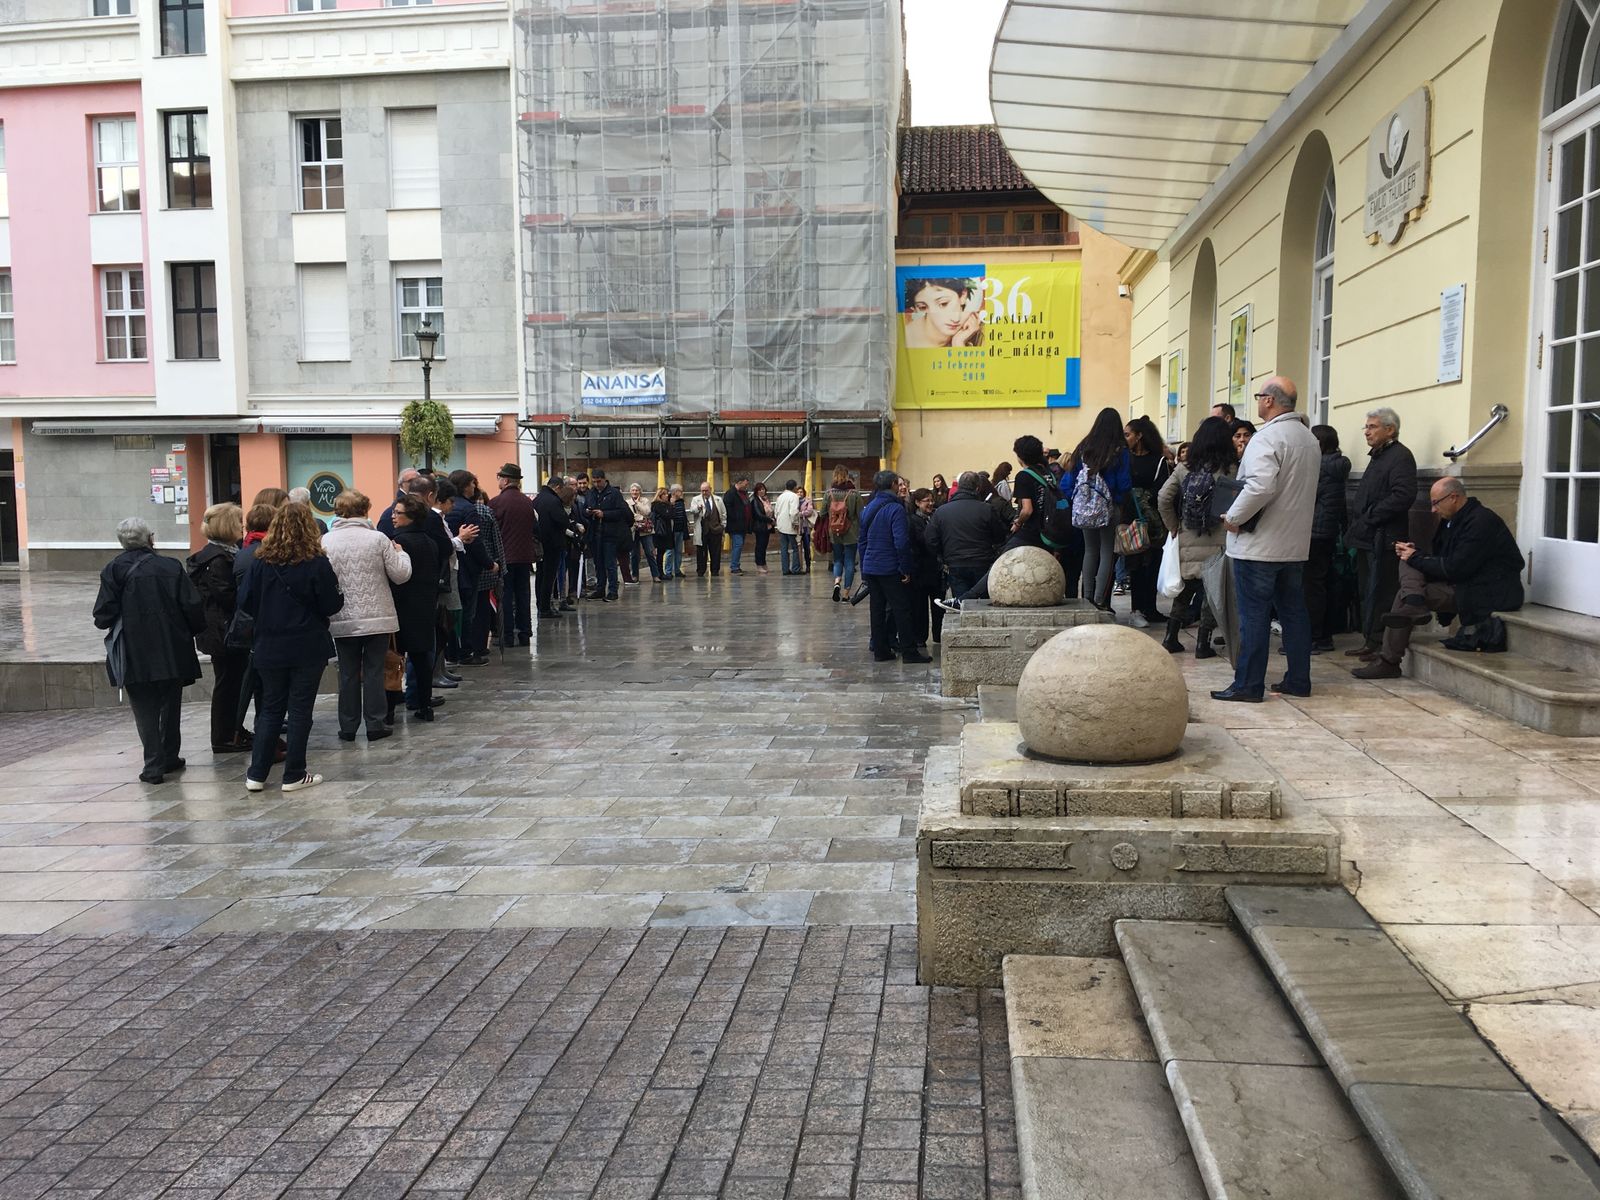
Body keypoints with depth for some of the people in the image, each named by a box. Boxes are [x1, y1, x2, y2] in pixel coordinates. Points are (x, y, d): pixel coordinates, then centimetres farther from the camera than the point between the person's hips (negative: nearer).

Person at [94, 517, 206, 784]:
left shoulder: (114, 571, -6)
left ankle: (154, 765, 2)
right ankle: (170, 757, 23)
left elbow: (103, 617, -9)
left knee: (145, 711, 6)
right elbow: (194, 607, -6)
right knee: (171, 706, 16)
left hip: (136, 656, -2)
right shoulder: (171, 567, -3)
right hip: (173, 652, 2)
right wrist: (194, 632, 12)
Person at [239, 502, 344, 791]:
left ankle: (256, 775, 13)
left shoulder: (260, 562, -3)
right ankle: (294, 776, 9)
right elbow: (331, 605, -10)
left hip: (270, 648, 3)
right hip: (308, 648, -3)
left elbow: (245, 602, -1)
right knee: (300, 710, 5)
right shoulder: (317, 563, -12)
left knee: (270, 708, 14)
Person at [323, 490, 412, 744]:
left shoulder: (325, 541, -5)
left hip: (342, 620, 1)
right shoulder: (378, 539, -9)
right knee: (374, 671, 6)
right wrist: (401, 553, 14)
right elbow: (401, 574, -5)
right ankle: (375, 725, 9)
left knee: (348, 673, 11)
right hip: (377, 617, -1)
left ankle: (348, 727, 16)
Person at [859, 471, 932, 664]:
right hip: (890, 569, -7)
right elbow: (901, 542, -20)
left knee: (877, 609, 11)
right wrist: (905, 568, -13)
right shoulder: (895, 509, -14)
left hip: (871, 567, 7)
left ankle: (880, 650, 13)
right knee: (902, 609, -1)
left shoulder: (867, 509, 11)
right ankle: (908, 652, 1)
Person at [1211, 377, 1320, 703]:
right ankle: (1298, 680, 19)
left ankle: (1248, 685, 1)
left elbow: (1260, 487, -29)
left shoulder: (1267, 438, -17)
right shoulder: (1310, 440, 13)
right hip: (1296, 544, 8)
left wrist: (1234, 517, -17)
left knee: (1254, 615, -3)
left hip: (1259, 544, -8)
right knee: (1294, 612, 13)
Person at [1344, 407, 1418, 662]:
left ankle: (1381, 644, -3)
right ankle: (1370, 641, 19)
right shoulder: (1378, 456, 21)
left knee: (1380, 593, -7)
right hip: (1367, 537, 10)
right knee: (1367, 591, 12)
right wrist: (1357, 521, 12)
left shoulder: (1400, 456, -10)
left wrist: (1369, 517, -19)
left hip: (1383, 539, -10)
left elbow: (1403, 496, -22)